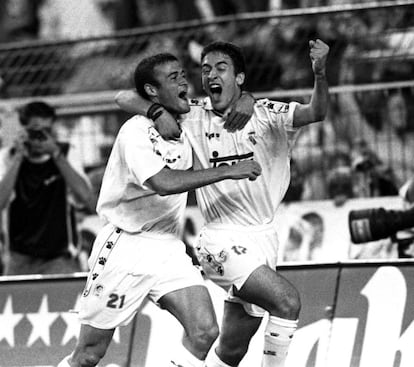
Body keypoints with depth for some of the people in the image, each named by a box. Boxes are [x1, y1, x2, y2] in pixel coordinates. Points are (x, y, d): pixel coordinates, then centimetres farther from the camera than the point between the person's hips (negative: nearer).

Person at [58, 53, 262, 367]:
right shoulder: (135, 132, -15)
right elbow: (164, 182, -31)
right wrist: (228, 172, -28)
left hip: (168, 248, 6)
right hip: (126, 245, -6)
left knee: (205, 331, -16)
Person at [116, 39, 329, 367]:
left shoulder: (265, 114, 2)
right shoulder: (193, 117, -1)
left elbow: (316, 113, -15)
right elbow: (126, 99, 1)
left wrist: (320, 73, -34)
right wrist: (156, 110, -20)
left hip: (264, 237, 3)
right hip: (225, 242, -3)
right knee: (287, 300, -25)